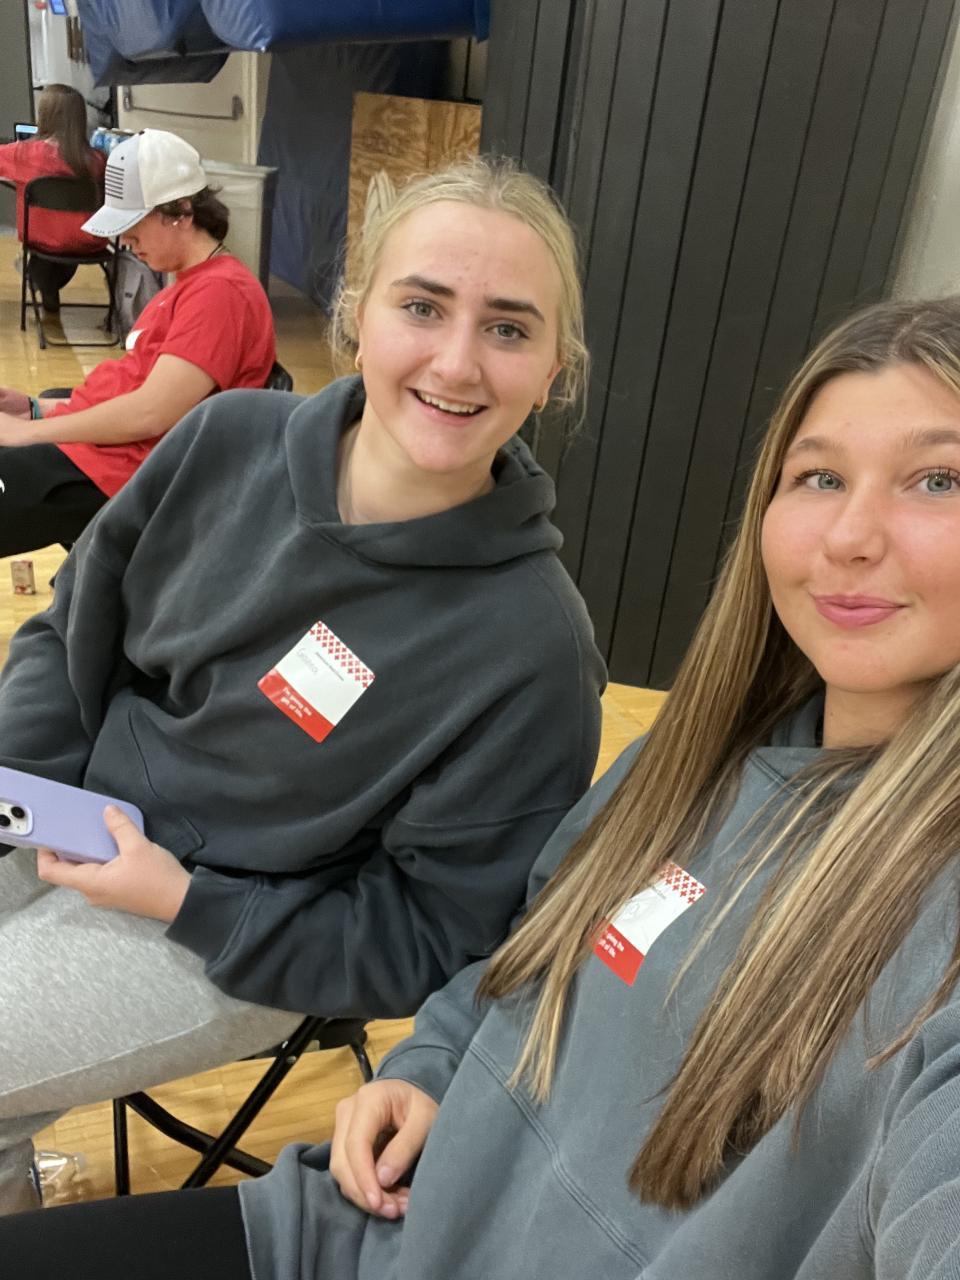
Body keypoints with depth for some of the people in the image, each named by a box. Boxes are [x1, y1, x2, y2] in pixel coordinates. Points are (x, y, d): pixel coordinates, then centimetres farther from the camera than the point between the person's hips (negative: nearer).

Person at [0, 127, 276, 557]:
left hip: (110, 474, -10)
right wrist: (35, 408, 7)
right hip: (86, 445, 10)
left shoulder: (219, 292, -15)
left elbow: (150, 414, -22)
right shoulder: (189, 285, 19)